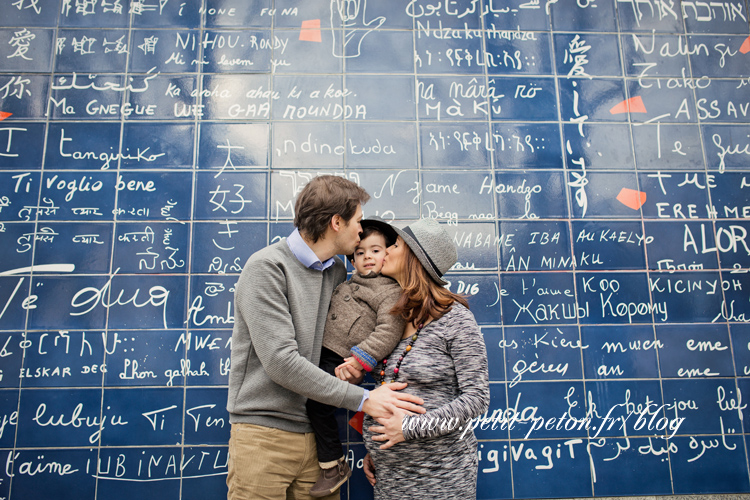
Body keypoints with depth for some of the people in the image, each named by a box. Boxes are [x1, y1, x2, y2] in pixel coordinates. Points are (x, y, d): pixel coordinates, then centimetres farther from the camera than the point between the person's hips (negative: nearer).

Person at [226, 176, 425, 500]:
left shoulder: (337, 272, 10)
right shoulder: (266, 267, -12)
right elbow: (281, 361, -19)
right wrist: (362, 399, -16)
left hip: (317, 435, 6)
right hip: (264, 434, -5)